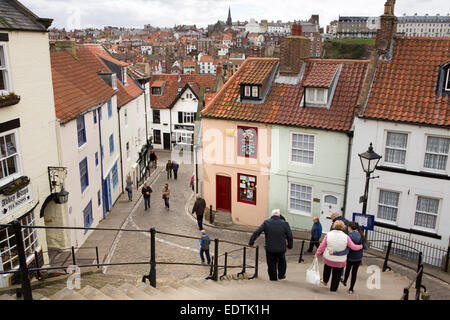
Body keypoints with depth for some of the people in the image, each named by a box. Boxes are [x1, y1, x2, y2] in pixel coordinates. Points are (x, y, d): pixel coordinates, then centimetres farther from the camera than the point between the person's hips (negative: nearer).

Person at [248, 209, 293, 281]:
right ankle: (281, 275, 37)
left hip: (270, 249, -1)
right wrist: (290, 245, 14)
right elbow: (290, 236, -1)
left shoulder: (266, 223, -5)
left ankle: (273, 277, 24)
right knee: (281, 262, 25)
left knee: (271, 263, 15)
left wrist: (251, 243, -3)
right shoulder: (284, 223, -6)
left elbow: (256, 233, -9)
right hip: (281, 249, 1)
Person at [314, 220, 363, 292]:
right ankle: (333, 289, 32)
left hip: (328, 259, 2)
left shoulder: (328, 234, -13)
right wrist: (361, 246, 13)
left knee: (327, 268, 32)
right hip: (340, 261, -2)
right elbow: (354, 247, -7)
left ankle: (325, 281, 48)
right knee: (336, 275, 18)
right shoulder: (346, 237, -16)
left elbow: (322, 246, -7)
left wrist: (317, 254, 6)